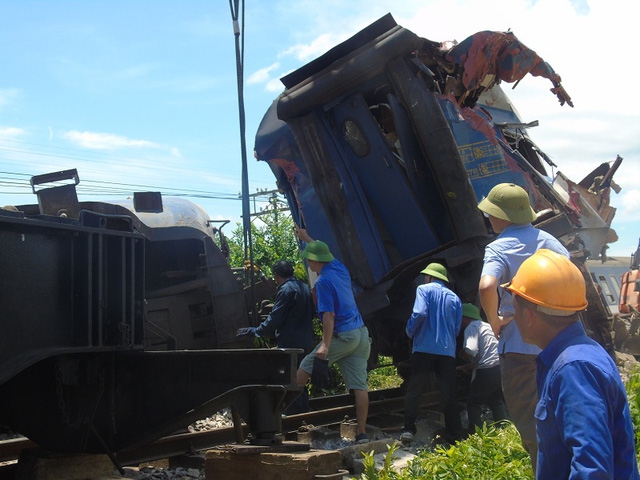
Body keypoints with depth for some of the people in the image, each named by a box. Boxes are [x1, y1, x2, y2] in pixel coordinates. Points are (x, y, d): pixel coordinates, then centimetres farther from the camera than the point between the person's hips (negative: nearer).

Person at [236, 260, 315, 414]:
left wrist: (253, 331, -10)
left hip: (290, 342, -9)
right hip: (305, 341, 9)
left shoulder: (286, 290, -13)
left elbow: (274, 319, -17)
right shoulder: (304, 287, 12)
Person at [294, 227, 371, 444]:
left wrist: (325, 345, -23)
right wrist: (307, 238, 43)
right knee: (360, 385, 4)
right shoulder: (340, 268, 10)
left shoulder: (323, 281, -12)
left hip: (342, 336, -8)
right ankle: (361, 432, 5)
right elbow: (324, 252, 34)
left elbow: (329, 316, -20)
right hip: (361, 335, 8)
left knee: (304, 369, 6)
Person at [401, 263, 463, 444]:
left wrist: (410, 331, 1)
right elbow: (457, 329, 13)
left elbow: (419, 313, -14)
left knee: (414, 391, 3)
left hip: (424, 348, -3)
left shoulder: (424, 289, 2)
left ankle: (408, 430, -2)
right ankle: (455, 435, 6)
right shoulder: (455, 298, 14)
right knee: (449, 394, 6)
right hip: (448, 351, 4)